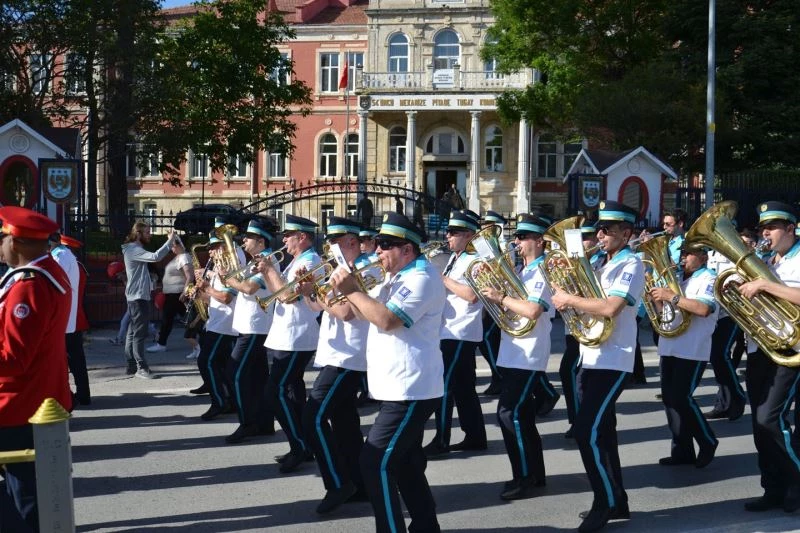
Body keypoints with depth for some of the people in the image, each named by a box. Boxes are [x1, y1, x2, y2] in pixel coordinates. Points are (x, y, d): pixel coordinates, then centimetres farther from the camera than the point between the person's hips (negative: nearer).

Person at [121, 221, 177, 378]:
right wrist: (170, 240, -28)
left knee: (133, 332, 12)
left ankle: (132, 365, 16)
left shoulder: (135, 249, 19)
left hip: (137, 296, 11)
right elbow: (155, 257, -30)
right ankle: (141, 368, -10)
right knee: (139, 333, -10)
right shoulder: (133, 250, -16)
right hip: (138, 296, -11)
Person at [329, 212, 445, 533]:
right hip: (400, 387, 10)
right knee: (406, 465, 16)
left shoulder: (422, 278, -16)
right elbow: (367, 312, 17)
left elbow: (386, 320, -27)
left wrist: (352, 290, -18)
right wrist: (348, 289, -1)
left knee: (375, 463, -12)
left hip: (410, 390, -10)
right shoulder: (398, 277, 16)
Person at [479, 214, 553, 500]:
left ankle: (525, 478, -3)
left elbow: (532, 311, -26)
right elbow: (509, 302, 18)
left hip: (528, 353, -9)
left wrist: (501, 296, -19)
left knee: (509, 414, -11)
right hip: (513, 352, 9)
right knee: (521, 414, 13)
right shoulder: (519, 271, 15)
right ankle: (534, 474, 23)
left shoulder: (544, 272, -13)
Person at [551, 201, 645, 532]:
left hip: (612, 362, -9)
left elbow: (609, 308, -26)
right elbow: (586, 300, 19)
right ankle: (616, 502, 23)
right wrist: (567, 298, -1)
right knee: (600, 432, 13)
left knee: (587, 433, -12)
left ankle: (606, 503, 2)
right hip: (591, 359, 9)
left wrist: (569, 300, -16)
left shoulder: (631, 265, -12)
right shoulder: (601, 264, 16)